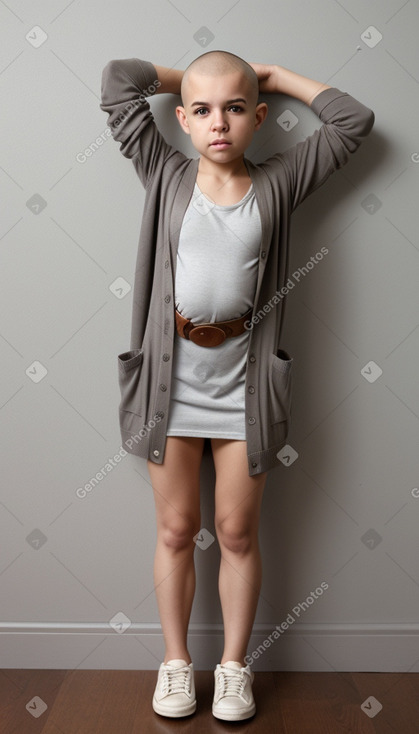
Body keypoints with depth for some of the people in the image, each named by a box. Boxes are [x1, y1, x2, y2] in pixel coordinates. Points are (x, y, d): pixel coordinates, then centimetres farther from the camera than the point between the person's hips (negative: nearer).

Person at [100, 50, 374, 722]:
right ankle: (176, 661, 33)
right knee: (176, 532, 13)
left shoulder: (277, 184, 2)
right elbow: (118, 77, 0)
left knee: (237, 534, 12)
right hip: (171, 388, 1)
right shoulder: (166, 176, 2)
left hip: (244, 393, 0)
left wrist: (274, 75, 9)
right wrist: (190, 79, 11)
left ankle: (234, 664, 32)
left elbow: (354, 119, 4)